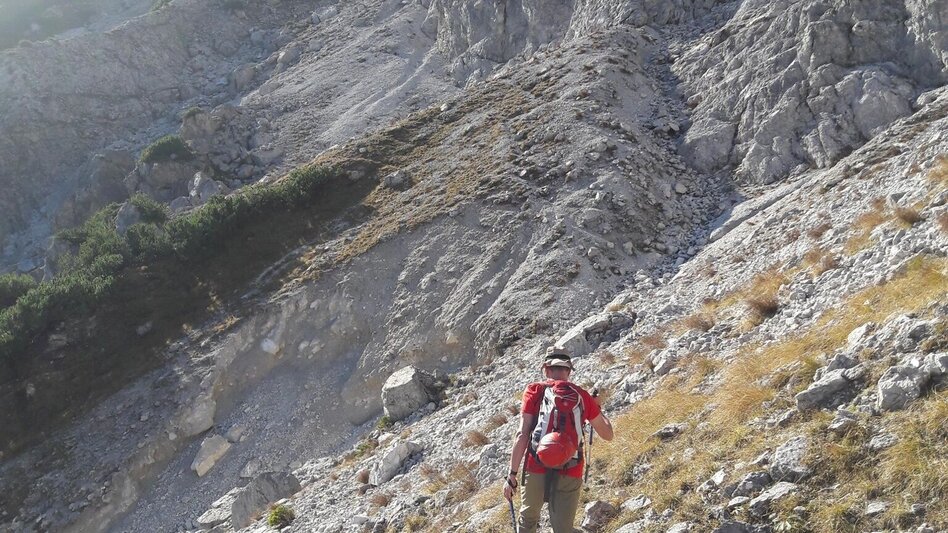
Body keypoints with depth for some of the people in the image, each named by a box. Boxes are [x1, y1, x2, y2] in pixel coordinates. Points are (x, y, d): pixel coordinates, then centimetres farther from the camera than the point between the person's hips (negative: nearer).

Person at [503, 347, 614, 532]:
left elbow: (522, 435, -7)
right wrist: (598, 409, 34)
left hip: (537, 470, -1)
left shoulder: (535, 391, 1)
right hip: (570, 475, 1)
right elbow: (608, 435, 16)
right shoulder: (582, 396, 7)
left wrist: (512, 474, -4)